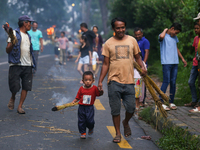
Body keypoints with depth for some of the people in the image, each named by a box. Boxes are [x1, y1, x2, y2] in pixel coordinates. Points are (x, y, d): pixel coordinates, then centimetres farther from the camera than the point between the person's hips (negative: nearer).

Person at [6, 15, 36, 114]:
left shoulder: (28, 36, 20)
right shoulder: (14, 33, -1)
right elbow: (7, 50, -5)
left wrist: (32, 63, 19)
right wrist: (12, 44, -25)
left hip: (27, 65, 6)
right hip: (16, 65, -6)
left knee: (26, 87, -1)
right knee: (15, 87, -7)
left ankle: (20, 106, 9)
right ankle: (12, 98, 24)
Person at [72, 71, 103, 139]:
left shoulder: (94, 88, -4)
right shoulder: (81, 89, 0)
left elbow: (100, 93, -3)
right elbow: (77, 97, 6)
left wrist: (100, 90, -24)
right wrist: (74, 101, -9)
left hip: (90, 108, -2)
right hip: (81, 108, 2)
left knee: (90, 120, -9)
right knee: (81, 121, 4)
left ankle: (91, 128, 25)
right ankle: (83, 133, 20)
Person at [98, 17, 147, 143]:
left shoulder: (132, 40, 7)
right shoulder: (108, 43, 4)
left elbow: (137, 57, 14)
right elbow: (106, 64, 6)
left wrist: (142, 67, -7)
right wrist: (100, 81, 0)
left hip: (129, 81, 1)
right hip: (114, 81, -1)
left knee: (131, 108, 3)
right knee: (115, 110, 3)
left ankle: (126, 123, 35)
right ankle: (118, 133, 18)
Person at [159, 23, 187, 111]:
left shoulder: (175, 37, 18)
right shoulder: (164, 36, -5)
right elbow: (161, 36, -31)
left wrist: (182, 58, 27)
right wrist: (165, 30, -11)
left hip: (175, 62, 7)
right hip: (166, 63, -7)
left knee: (173, 82, 7)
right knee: (166, 82, -10)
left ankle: (171, 102, 13)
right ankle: (161, 103, -5)